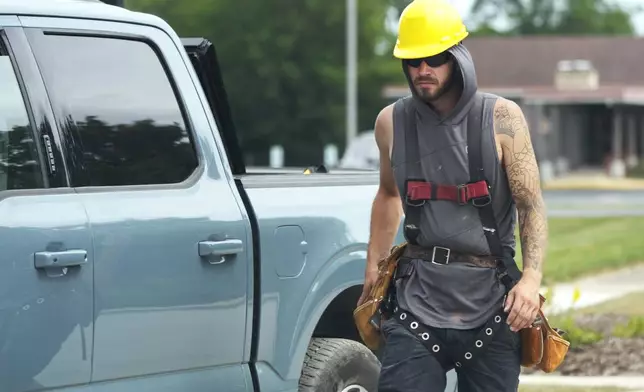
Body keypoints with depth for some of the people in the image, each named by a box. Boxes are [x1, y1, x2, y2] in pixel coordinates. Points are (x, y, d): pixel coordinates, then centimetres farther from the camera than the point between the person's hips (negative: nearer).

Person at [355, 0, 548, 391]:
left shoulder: (501, 118, -2)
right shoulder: (392, 122, 7)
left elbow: (531, 205, -3)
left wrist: (532, 277, -17)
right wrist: (373, 267, 20)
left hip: (491, 303, -1)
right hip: (419, 297, 2)